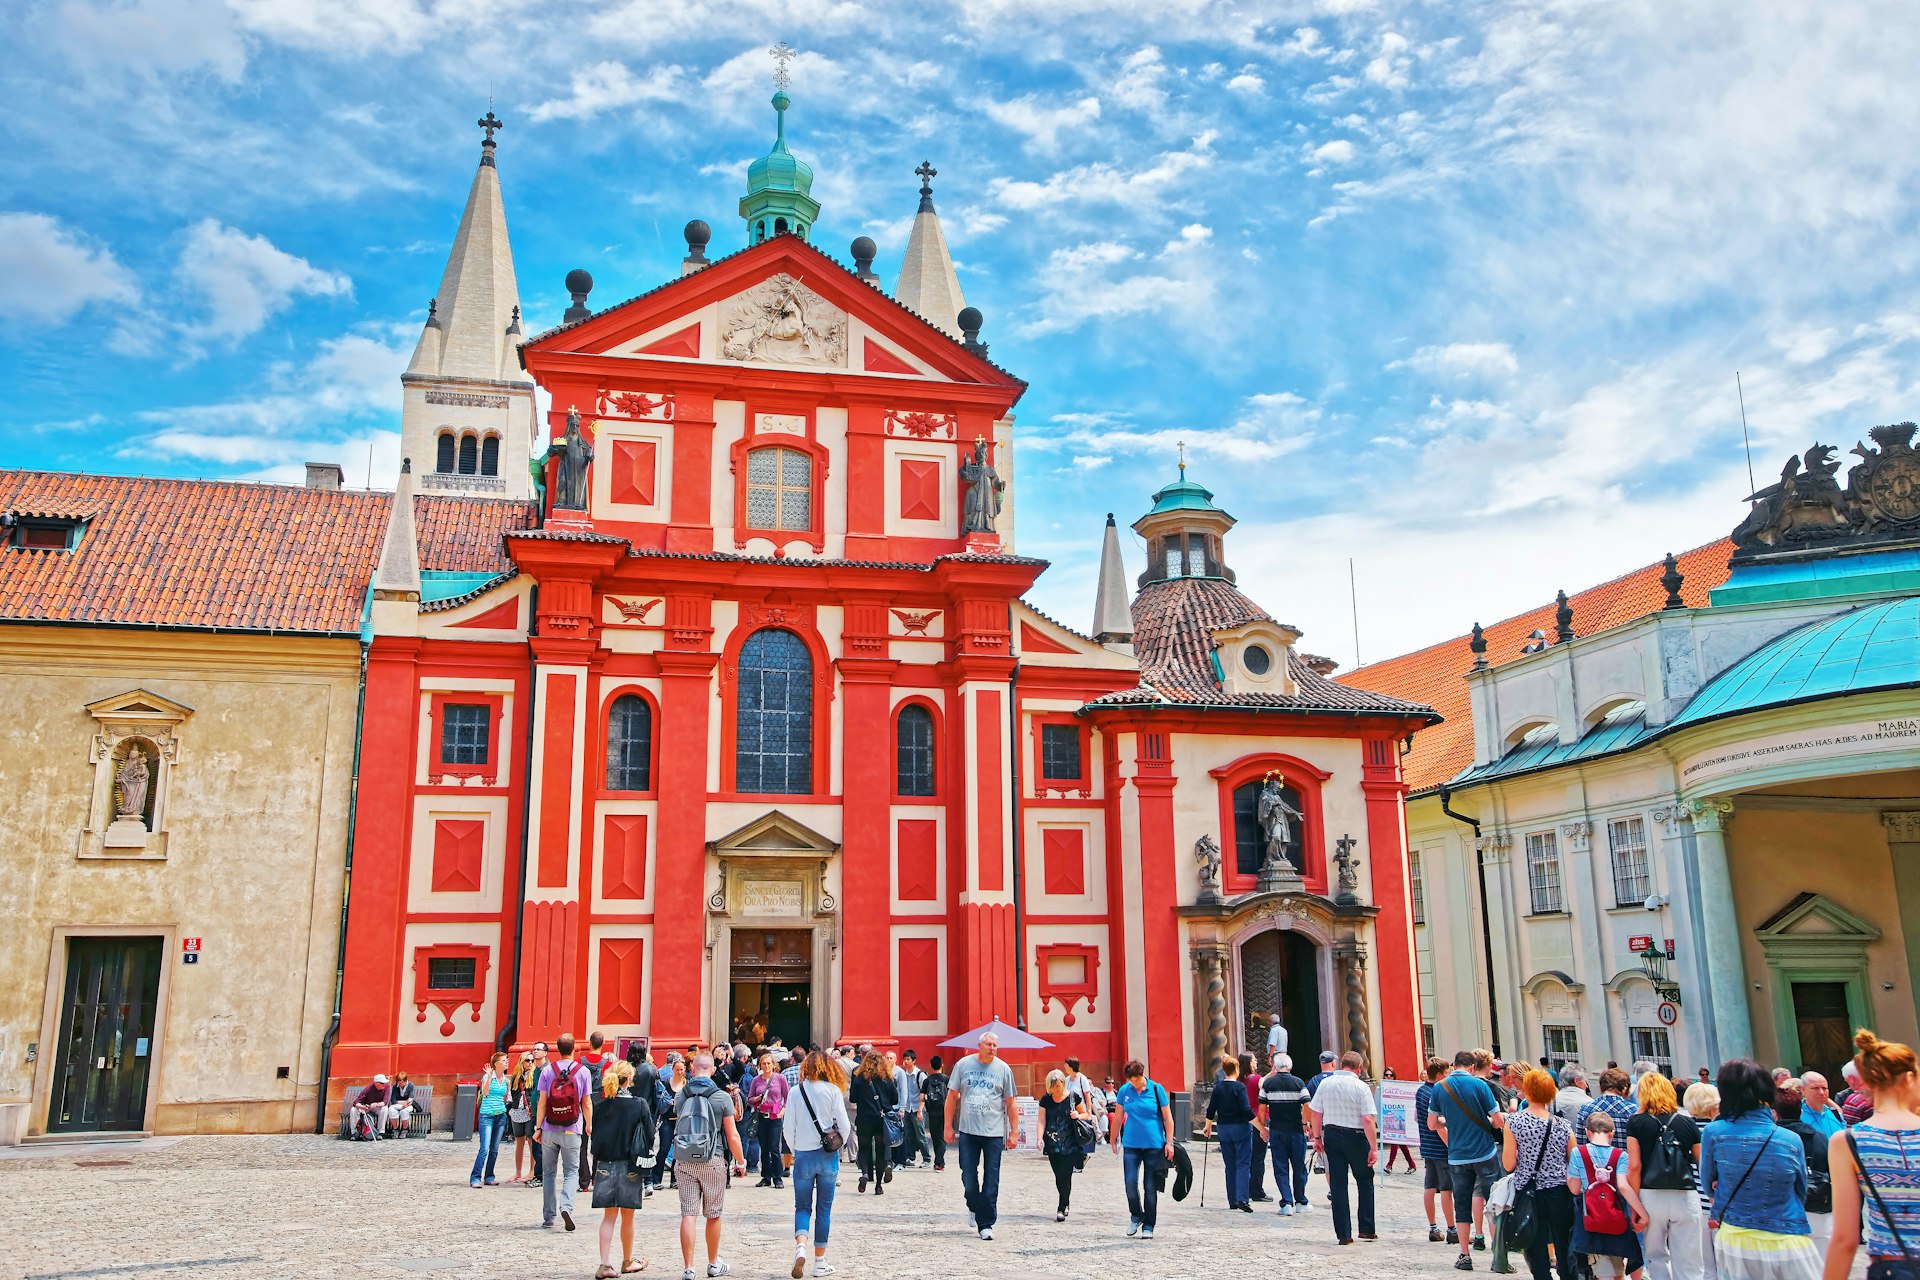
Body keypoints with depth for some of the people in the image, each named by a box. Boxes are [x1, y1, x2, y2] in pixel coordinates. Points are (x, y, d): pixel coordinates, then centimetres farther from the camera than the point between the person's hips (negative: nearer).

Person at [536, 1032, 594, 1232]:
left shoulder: (547, 1070, -2)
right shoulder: (582, 1071, -3)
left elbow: (542, 1102, -4)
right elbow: (587, 1103, 1)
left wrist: (538, 1127, 2)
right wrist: (589, 1125, 13)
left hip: (549, 1131, 1)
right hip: (572, 1131, -1)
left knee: (549, 1172, 13)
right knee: (571, 1172, 6)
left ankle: (548, 1217, 16)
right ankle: (566, 1206, -17)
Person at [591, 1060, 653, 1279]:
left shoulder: (602, 1105, -3)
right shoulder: (640, 1105, -9)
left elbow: (595, 1136, 3)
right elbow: (650, 1135, -4)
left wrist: (597, 1166, 11)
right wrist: (646, 1160, 11)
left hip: (605, 1164, 2)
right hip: (631, 1166, -2)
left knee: (609, 1216, 8)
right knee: (627, 1216, 11)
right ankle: (627, 1262, 25)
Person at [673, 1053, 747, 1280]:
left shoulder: (681, 1097, 3)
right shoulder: (722, 1097, -7)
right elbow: (732, 1136, -6)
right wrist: (741, 1162, 6)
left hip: (684, 1161, 2)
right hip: (713, 1160, -2)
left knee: (688, 1214, 2)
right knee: (713, 1215, 12)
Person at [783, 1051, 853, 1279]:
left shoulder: (795, 1091, -1)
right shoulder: (832, 1090, -5)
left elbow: (788, 1127, -1)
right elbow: (844, 1125, -6)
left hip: (803, 1156, 1)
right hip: (828, 1157, 0)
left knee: (802, 1206, 12)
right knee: (824, 1208, 9)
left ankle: (800, 1246, -13)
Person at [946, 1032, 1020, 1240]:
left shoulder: (1003, 1069, 2)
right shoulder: (963, 1065, 2)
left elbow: (1011, 1103, 6)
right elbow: (952, 1096, 7)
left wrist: (1014, 1132, 3)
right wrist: (948, 1126, 5)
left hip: (994, 1132, 0)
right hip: (967, 1131, 1)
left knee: (991, 1182, 0)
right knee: (968, 1176, 3)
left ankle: (986, 1224, 8)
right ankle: (974, 1208, 31)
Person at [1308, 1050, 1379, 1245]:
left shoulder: (1325, 1083, 1)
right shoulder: (1361, 1086, -11)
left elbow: (1315, 1113, 4)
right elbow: (1368, 1120, -16)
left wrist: (1317, 1137, 15)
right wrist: (1374, 1147, -11)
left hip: (1331, 1135, 3)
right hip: (1355, 1137, -3)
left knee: (1338, 1185, 7)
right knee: (1365, 1182, 15)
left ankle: (1343, 1233, 7)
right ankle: (1366, 1229, 15)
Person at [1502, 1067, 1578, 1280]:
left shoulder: (1513, 1122, -10)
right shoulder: (1563, 1126, -3)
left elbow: (1508, 1165, -8)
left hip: (1528, 1194, -2)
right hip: (1559, 1194, 2)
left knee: (1537, 1256, 6)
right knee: (1566, 1254, 13)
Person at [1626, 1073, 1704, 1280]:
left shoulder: (1636, 1122, 0)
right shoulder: (1687, 1121, 5)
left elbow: (1634, 1166, -6)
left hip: (1651, 1195, -1)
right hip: (1685, 1196, 1)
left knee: (1656, 1256, 17)